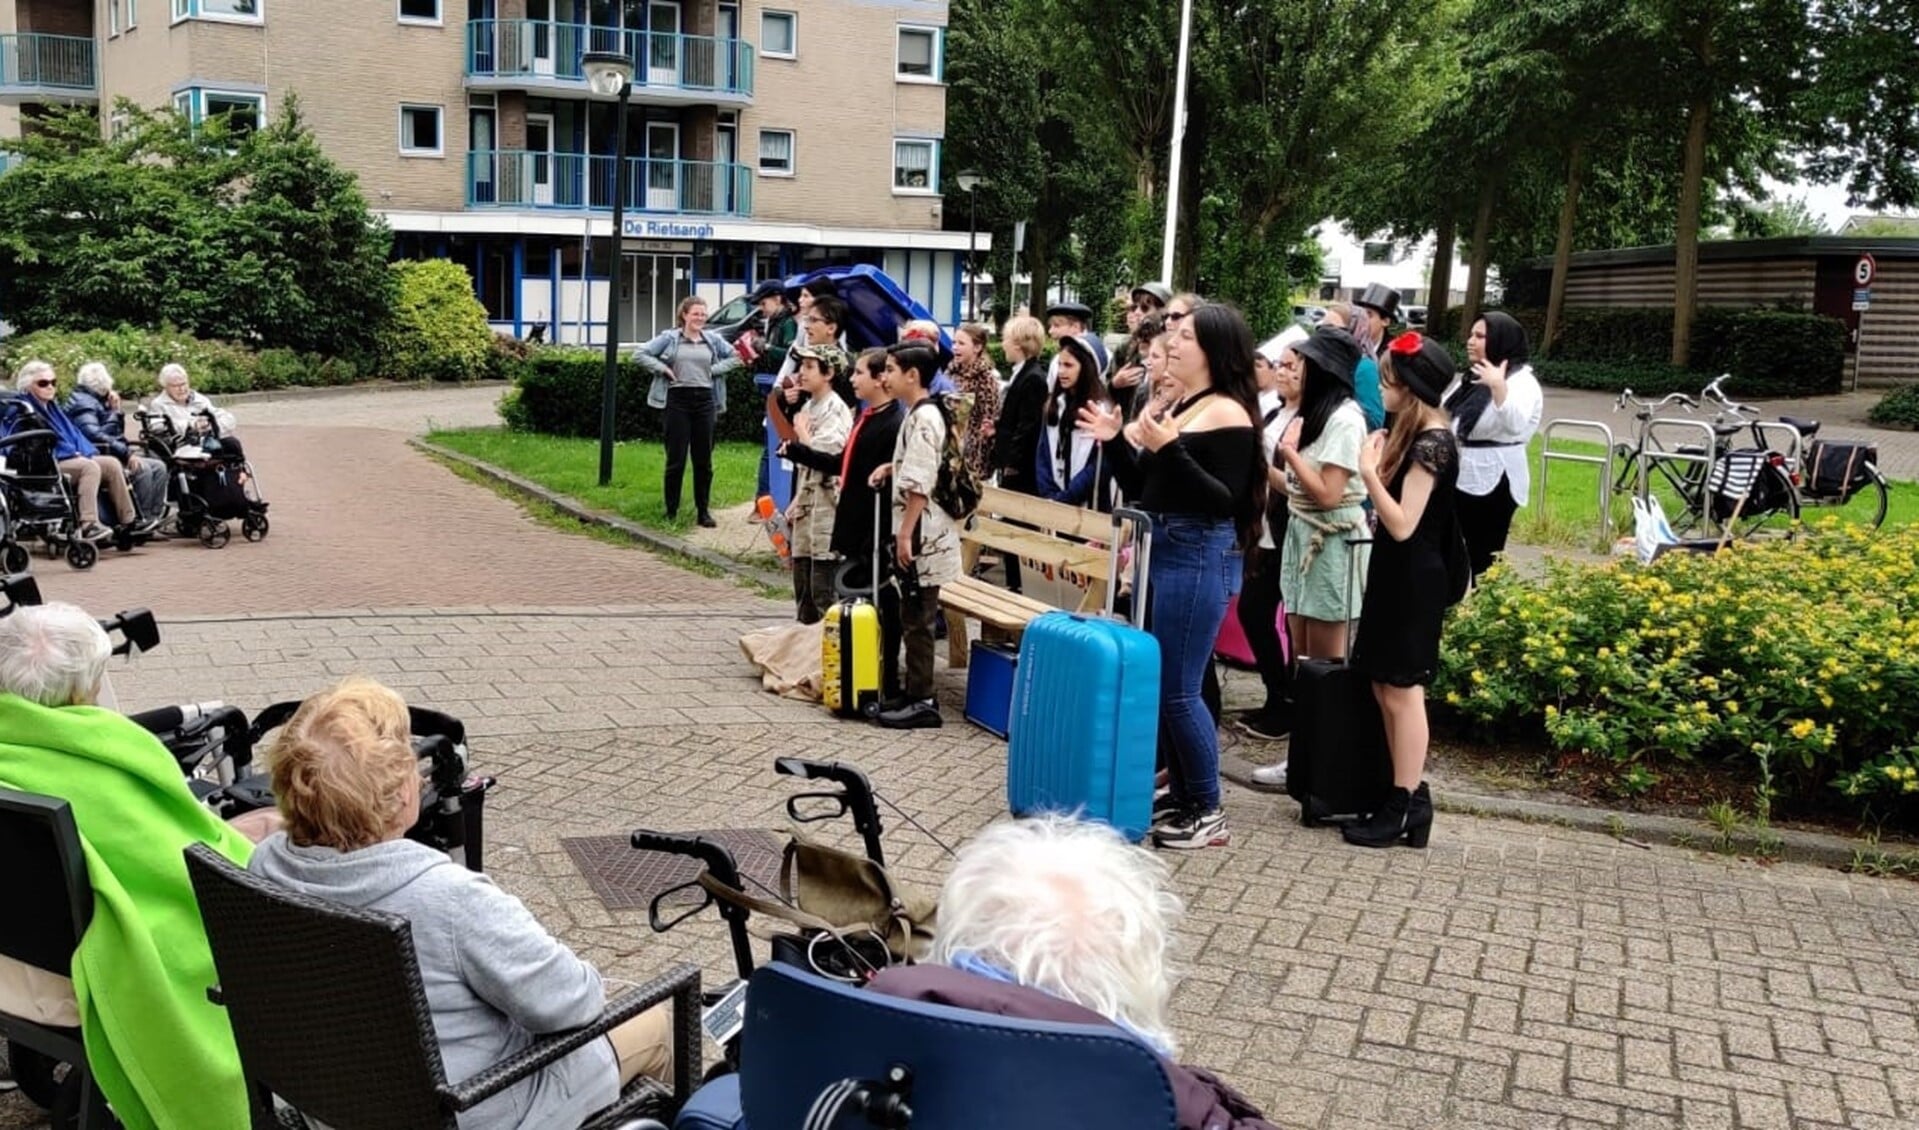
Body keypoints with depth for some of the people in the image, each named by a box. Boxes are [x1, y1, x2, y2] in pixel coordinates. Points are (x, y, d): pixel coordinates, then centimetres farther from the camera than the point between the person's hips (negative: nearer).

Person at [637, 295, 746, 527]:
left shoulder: (713, 339, 9)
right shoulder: (670, 338, 1)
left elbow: (735, 357, 16)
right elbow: (640, 355, 1)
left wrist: (715, 369, 3)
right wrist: (663, 369, -8)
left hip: (705, 400, 3)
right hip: (678, 400, -3)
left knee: (703, 459, 6)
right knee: (676, 458, 0)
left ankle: (704, 510, 13)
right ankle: (671, 511, 9)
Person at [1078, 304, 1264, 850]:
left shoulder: (1228, 414, -12)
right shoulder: (1173, 407, 13)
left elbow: (1226, 502, -19)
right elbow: (1142, 490, 17)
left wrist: (1170, 449, -26)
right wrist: (1114, 440, 5)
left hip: (1200, 558, -9)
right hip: (1159, 551, 9)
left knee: (1179, 689, -5)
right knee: (1160, 683, 12)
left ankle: (1209, 813, 6)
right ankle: (1182, 794, 23)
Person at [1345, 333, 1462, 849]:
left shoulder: (1432, 443, -18)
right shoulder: (1414, 434, 13)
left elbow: (1403, 524, -23)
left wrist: (1369, 472, -23)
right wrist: (1381, 465, 5)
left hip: (1412, 579, -10)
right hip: (1397, 574, 10)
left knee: (1402, 693, -4)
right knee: (1387, 689, 13)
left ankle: (1403, 808, 4)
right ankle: (1409, 797, 21)